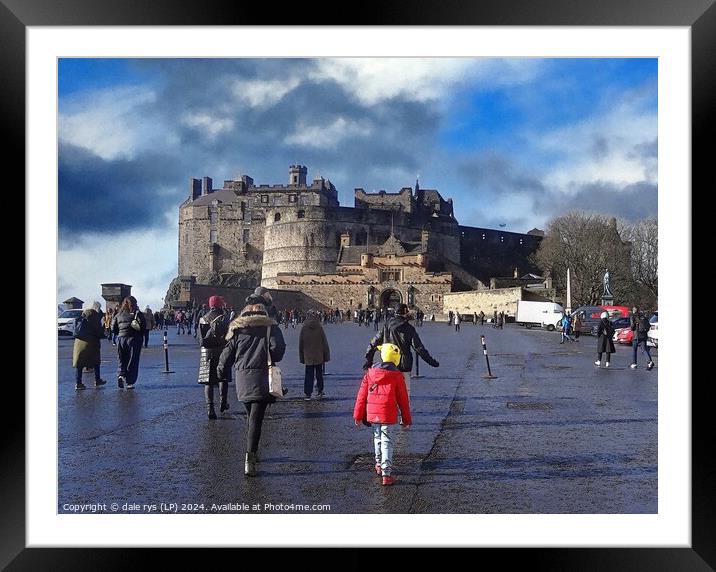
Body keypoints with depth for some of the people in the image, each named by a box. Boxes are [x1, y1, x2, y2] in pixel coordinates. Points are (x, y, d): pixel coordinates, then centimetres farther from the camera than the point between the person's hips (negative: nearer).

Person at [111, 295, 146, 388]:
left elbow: (113, 328, 6)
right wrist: (140, 335, 5)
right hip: (134, 339, -3)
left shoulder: (118, 314, 7)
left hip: (121, 338, 3)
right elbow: (143, 326, -13)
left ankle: (121, 375, -9)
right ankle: (130, 382, 3)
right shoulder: (137, 313, -5)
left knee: (122, 360, 15)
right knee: (133, 361, 4)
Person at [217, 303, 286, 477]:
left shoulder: (237, 330, 10)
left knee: (250, 415, 20)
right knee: (256, 418, -7)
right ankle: (250, 456, -19)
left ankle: (251, 452, 28)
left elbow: (227, 353, 10)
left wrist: (221, 372, 24)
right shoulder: (271, 327, 5)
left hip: (242, 380, 3)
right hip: (261, 379, -3)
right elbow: (278, 349, -8)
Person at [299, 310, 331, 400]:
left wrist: (301, 357, 11)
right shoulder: (319, 327, -5)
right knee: (319, 374, 12)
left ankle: (308, 394, 2)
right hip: (319, 356, 0)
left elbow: (300, 344, 3)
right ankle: (319, 392, 15)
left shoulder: (303, 328, -3)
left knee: (308, 375, 4)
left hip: (308, 357, 0)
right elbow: (324, 342, -1)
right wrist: (326, 356, 6)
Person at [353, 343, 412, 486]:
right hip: (388, 414, -3)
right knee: (387, 442, 1)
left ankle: (379, 465, 40)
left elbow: (362, 395, 4)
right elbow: (403, 400, -2)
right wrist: (406, 419, 8)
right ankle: (386, 474, -2)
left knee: (377, 437, 23)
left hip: (372, 414, 3)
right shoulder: (397, 376, -6)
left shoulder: (370, 373, 2)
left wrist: (358, 415, 11)